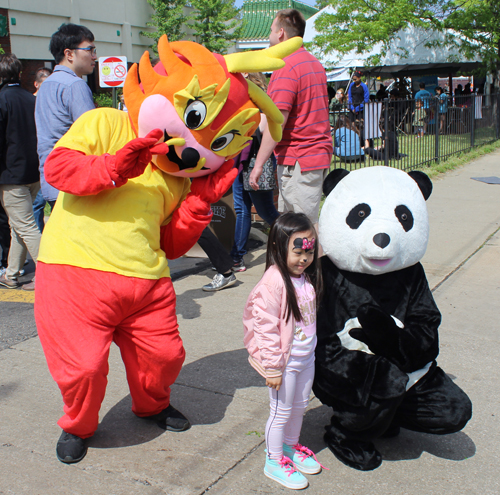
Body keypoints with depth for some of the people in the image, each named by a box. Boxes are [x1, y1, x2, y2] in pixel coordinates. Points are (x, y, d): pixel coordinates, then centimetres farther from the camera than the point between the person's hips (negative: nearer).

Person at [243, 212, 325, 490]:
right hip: (285, 361, -7)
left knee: (300, 406, 22)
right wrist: (273, 368, -20)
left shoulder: (308, 276, -1)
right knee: (281, 411, 8)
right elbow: (266, 328, -23)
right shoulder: (274, 282, -25)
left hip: (306, 357, 7)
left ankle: (291, 446, 44)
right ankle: (274, 461, 26)